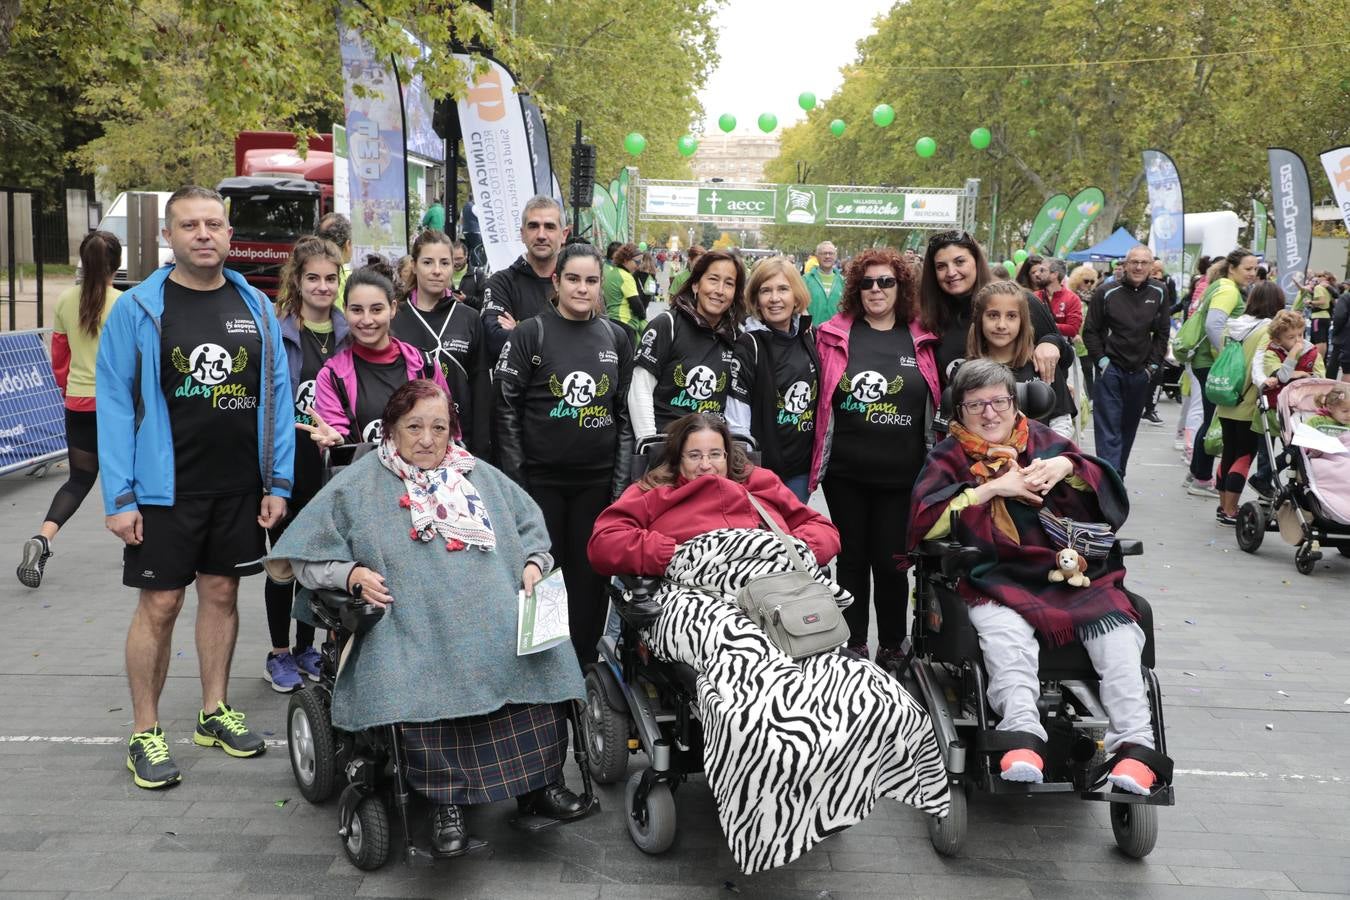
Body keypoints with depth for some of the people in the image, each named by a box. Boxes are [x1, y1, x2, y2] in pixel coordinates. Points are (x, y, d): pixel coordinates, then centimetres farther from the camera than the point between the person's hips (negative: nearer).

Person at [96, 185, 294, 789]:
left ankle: (215, 712, 27)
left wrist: (278, 483, 1)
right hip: (164, 488, -3)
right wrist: (120, 496, -12)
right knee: (159, 604, 1)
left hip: (240, 489, 4)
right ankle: (145, 733, 13)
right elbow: (115, 403, -6)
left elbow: (277, 396, 7)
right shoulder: (137, 309, -5)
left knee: (222, 594, 13)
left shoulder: (256, 308, 5)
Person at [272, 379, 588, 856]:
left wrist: (534, 564, 5)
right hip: (414, 627, -3)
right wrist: (351, 574, -10)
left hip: (498, 616, 3)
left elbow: (531, 525, 25)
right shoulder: (357, 485, 10)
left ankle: (541, 783, -11)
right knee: (423, 686, -35)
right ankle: (445, 803, -19)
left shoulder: (482, 477, 21)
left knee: (536, 658, -27)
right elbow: (307, 556, 8)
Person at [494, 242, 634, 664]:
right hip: (541, 478, -3)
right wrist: (515, 480, -8)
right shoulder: (531, 335, -3)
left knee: (590, 572, 7)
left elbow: (625, 412, 10)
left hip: (597, 479, 3)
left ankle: (582, 666, 20)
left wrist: (621, 480, 5)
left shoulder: (616, 338, 7)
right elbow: (507, 409, -4)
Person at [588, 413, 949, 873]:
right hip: (698, 597, -4)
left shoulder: (762, 484, 39)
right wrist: (674, 555, 2)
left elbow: (822, 529, 35)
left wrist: (800, 549, 11)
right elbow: (603, 543, 16)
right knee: (737, 647, -42)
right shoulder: (651, 494, 32)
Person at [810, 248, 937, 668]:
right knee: (852, 557, 10)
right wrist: (817, 458, 2)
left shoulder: (921, 340, 4)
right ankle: (855, 645, 22)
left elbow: (938, 404, 11)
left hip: (901, 473, 0)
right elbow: (819, 397, 5)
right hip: (845, 471, 0)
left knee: (890, 560, 4)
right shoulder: (835, 334, 2)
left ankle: (892, 646, 21)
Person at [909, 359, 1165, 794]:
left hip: (1073, 571, 3)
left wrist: (1068, 466, -3)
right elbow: (925, 521, -4)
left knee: (1117, 628, -25)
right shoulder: (949, 457, 14)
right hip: (997, 579, -2)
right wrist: (993, 487, -8)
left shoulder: (1041, 439, 21)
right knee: (1003, 632, -36)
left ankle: (1135, 744, -33)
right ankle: (1022, 736, -50)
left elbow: (1112, 497, 18)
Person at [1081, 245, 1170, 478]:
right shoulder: (1106, 293, -5)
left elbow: (1163, 333, 11)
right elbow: (1090, 331, 0)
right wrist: (1101, 361, -8)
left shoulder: (1158, 294, 5)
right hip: (1110, 370, -4)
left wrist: (1153, 365, 3)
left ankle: (1118, 475, 22)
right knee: (1108, 427, -9)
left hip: (1140, 373, 4)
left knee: (1129, 428, 11)